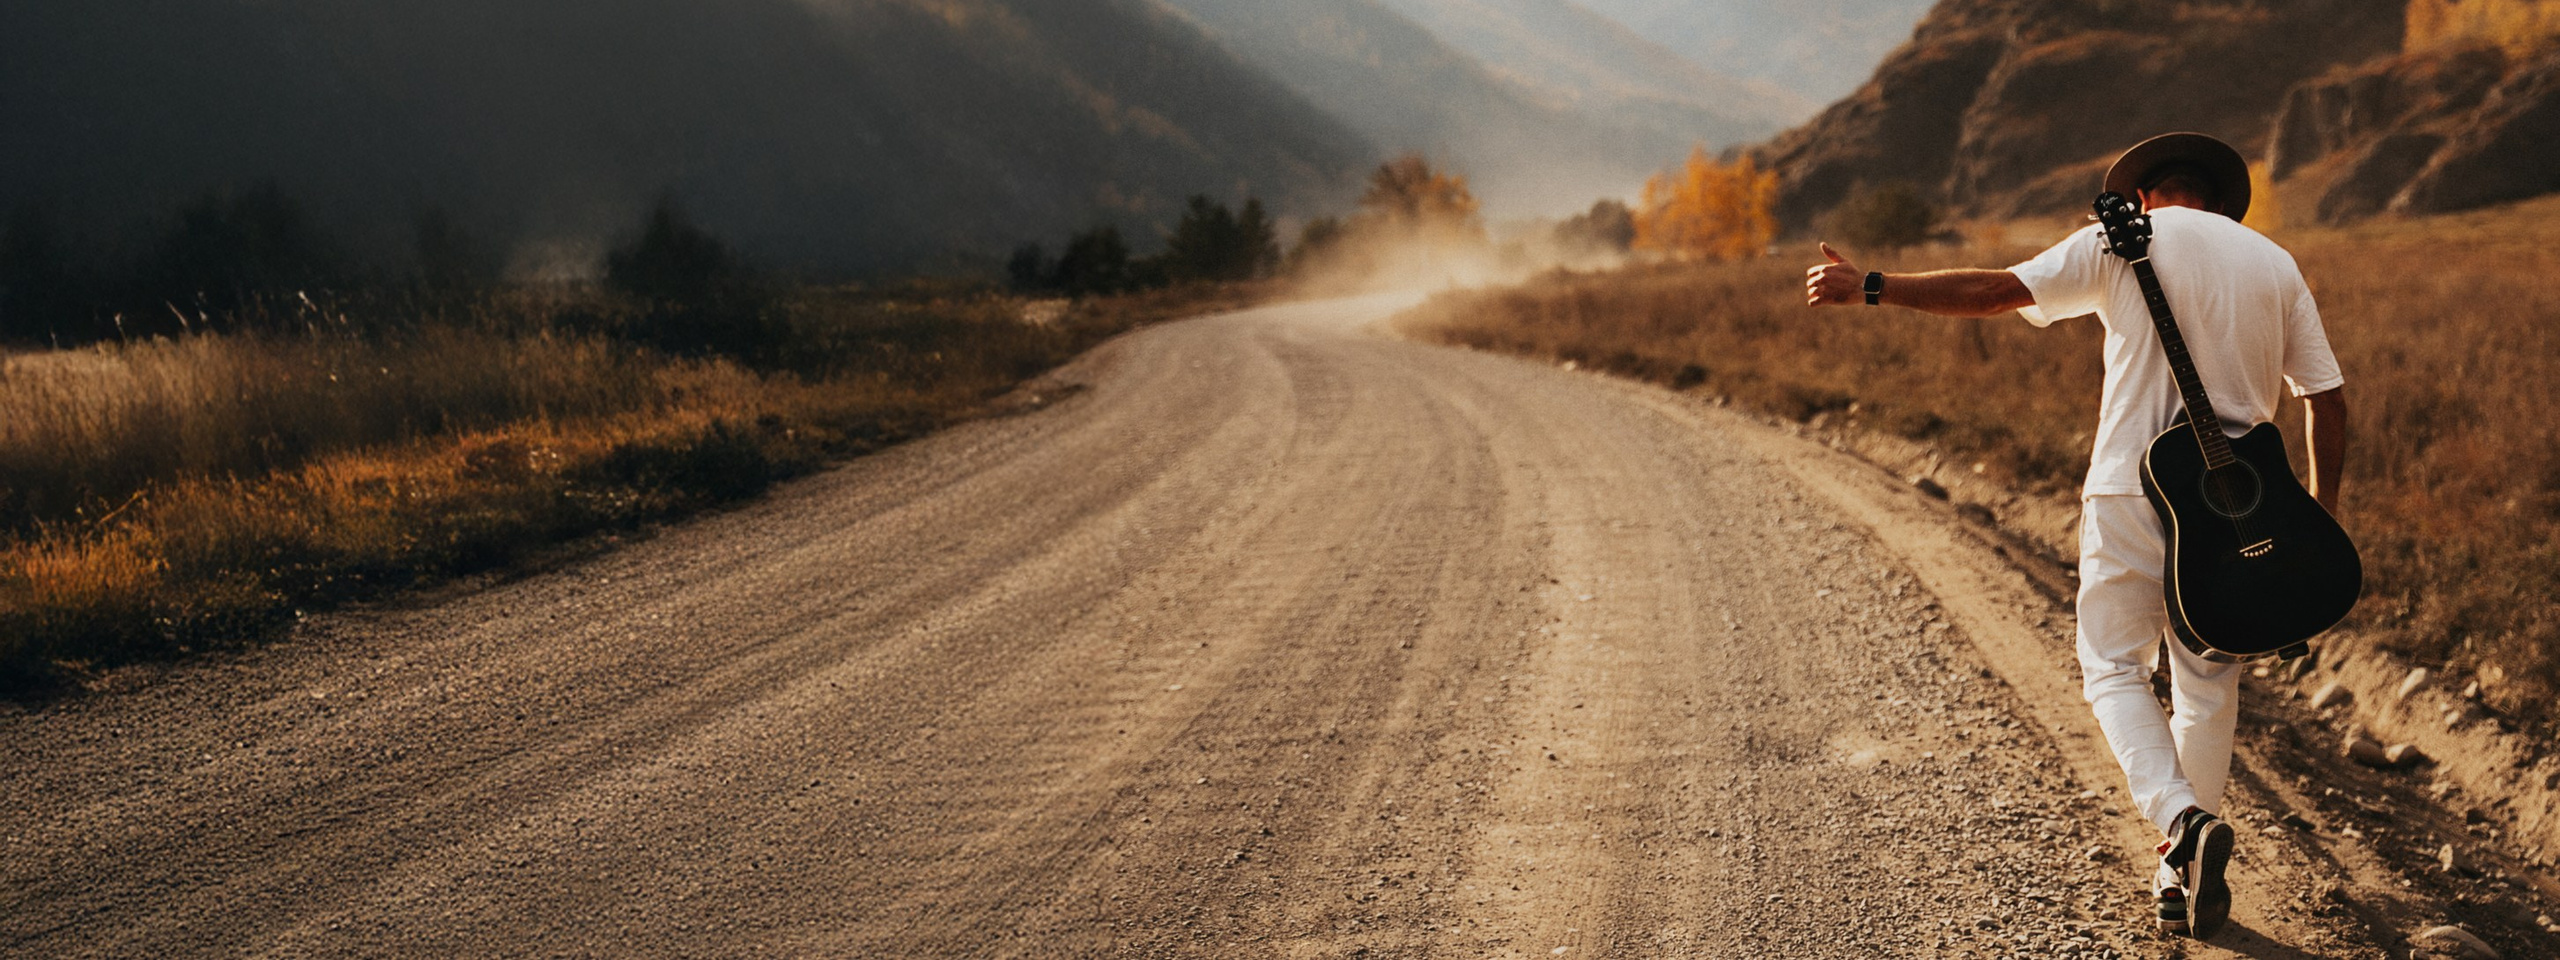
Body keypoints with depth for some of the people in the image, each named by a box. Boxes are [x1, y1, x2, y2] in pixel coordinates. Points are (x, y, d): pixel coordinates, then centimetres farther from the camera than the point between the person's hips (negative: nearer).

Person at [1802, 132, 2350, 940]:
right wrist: (2320, 510, 17)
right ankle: (2184, 873, 17)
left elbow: (1999, 291, -8)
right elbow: (2327, 399, 8)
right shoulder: (2275, 265, 11)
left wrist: (1870, 289, -4)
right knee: (2208, 683, 14)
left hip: (2133, 489, -3)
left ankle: (2181, 815, -16)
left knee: (2114, 667, 8)